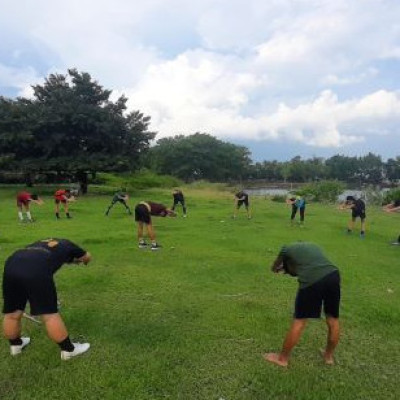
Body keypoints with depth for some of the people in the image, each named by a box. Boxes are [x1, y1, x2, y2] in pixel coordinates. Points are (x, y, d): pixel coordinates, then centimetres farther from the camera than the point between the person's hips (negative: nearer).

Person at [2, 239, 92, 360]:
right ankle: (68, 349, 17)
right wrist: (82, 261, 67)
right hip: (36, 270, -6)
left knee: (12, 313, 20)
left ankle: (15, 344, 43)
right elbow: (87, 256, 43)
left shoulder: (43, 242, 38)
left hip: (12, 264, 6)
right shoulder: (67, 245, 27)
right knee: (49, 314, 3)